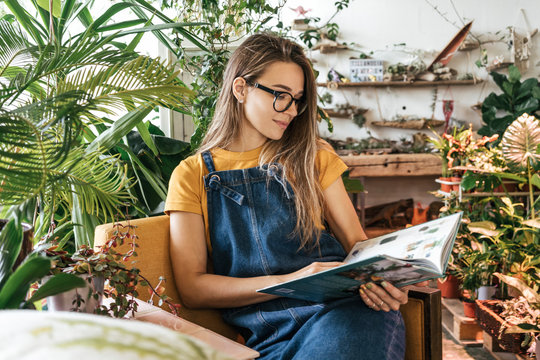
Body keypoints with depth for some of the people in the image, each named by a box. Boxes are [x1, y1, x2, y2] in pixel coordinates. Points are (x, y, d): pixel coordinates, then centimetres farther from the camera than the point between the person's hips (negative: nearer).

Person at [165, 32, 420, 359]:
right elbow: (192, 287, 0)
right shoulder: (192, 176, 8)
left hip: (345, 309, 2)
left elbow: (356, 242, 14)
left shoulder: (312, 157, 15)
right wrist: (287, 281, -14)